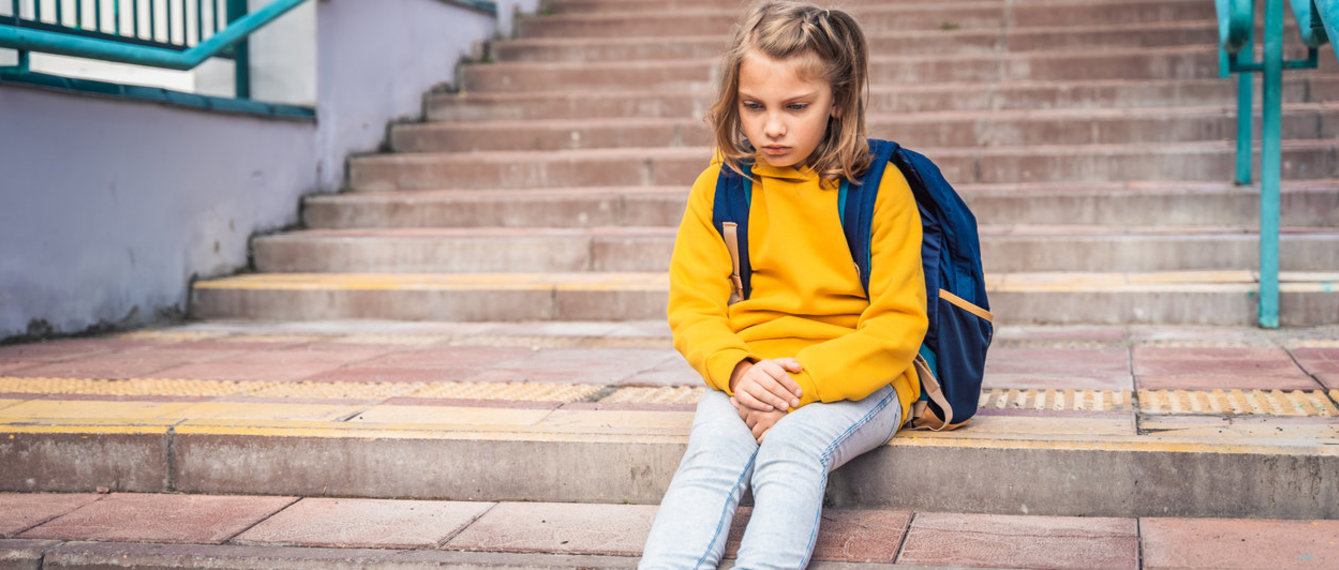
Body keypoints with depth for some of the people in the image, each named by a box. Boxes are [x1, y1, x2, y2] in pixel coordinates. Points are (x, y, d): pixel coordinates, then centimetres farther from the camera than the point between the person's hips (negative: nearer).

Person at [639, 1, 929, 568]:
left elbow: (897, 327, -7)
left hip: (859, 377, -2)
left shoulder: (879, 185, -3)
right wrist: (737, 370, -17)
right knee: (711, 453, -29)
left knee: (791, 449, -34)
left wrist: (803, 381, -20)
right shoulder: (718, 187, 6)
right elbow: (693, 308, 5)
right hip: (746, 376, 2)